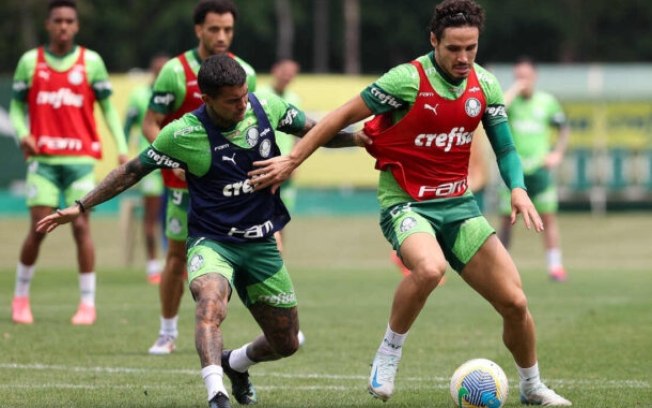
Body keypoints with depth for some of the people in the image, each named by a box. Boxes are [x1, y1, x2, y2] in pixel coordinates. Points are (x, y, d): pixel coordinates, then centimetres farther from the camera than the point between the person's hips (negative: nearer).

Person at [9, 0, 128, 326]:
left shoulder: (91, 61, 4)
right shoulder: (30, 62, 5)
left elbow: (108, 106, 9)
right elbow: (16, 106, 11)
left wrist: (121, 147, -1)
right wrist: (23, 133, -8)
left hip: (80, 157, 0)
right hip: (43, 158, 0)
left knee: (81, 226, -5)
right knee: (39, 227, -5)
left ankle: (88, 303, 2)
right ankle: (20, 297, 12)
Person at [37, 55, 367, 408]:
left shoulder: (266, 107, -7)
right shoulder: (184, 134, -16)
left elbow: (313, 131, 12)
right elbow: (133, 170, -4)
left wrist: (356, 137, 0)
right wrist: (81, 207, -5)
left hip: (261, 244, 4)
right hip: (211, 242, -4)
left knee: (286, 344, 10)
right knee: (210, 302, -38)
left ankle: (235, 364, 43)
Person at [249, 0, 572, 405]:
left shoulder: (484, 85, -1)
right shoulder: (409, 79, -17)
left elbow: (504, 148, 9)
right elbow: (344, 116, -9)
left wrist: (518, 189, -11)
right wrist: (291, 161, -9)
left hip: (458, 204, 5)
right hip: (406, 202, -5)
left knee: (515, 302, -1)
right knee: (429, 267, -38)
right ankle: (388, 356, -14)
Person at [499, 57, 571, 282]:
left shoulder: (547, 101, 5)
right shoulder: (510, 100, 0)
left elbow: (563, 128, 19)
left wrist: (558, 153, 8)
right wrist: (514, 91, -18)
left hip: (540, 168, 1)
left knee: (548, 216, -4)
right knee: (507, 218, 2)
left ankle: (555, 265, -1)